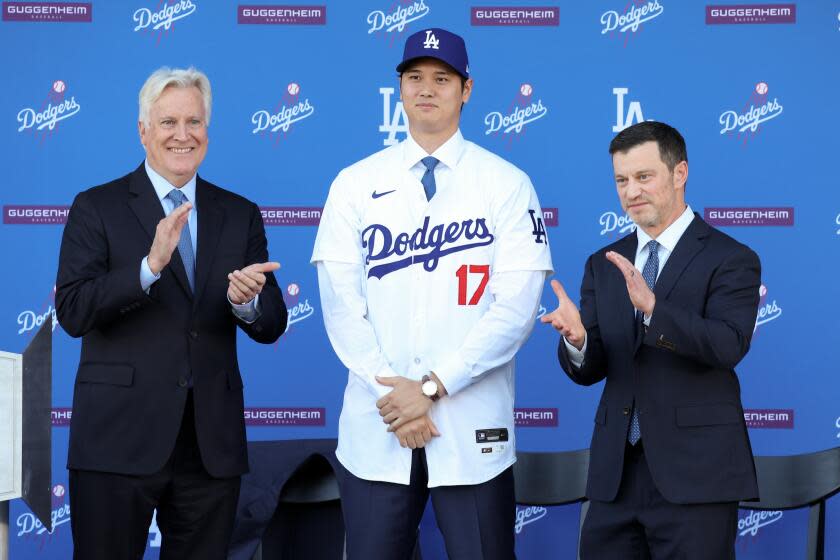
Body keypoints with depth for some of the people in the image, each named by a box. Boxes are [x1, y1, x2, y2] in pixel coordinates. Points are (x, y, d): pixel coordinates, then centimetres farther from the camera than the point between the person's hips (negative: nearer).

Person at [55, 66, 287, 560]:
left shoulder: (240, 216, 10)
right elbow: (72, 312, -11)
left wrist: (247, 301, -15)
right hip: (119, 440, -3)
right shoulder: (96, 208, 0)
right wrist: (150, 266, -24)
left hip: (211, 445, 3)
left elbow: (271, 327, 8)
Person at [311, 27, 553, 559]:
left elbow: (517, 307, -6)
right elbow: (341, 302, 2)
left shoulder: (507, 185, 1)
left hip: (472, 428, -1)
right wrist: (390, 392, -10)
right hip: (374, 427, 2)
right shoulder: (355, 184, 6)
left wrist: (432, 386, -13)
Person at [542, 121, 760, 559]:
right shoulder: (603, 265, 12)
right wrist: (576, 339, -16)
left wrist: (652, 307, -33)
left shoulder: (730, 260, -4)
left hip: (694, 474, -5)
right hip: (616, 474, 5)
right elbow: (588, 371, 7)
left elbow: (729, 346, -19)